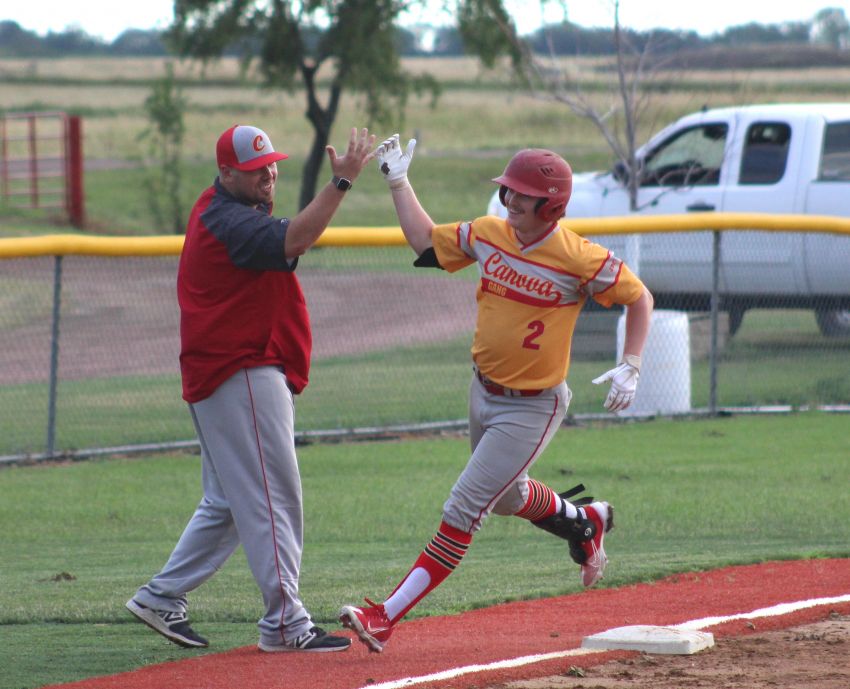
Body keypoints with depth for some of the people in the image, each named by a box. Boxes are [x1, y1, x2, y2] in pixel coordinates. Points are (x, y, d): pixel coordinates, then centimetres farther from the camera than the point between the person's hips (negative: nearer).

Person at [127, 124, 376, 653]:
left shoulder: (220, 210, 14)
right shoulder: (231, 223, -19)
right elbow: (293, 241, -34)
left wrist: (264, 201, 6)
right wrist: (342, 182, -37)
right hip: (243, 376, -11)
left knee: (229, 503, 17)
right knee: (274, 499, -10)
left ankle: (162, 597, 20)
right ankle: (285, 622, -10)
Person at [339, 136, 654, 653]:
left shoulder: (579, 259, -20)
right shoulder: (488, 234, -3)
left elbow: (639, 297, -8)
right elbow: (427, 241, 13)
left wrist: (631, 368, -16)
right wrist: (399, 181, 8)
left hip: (533, 408, -7)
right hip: (484, 392, 7)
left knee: (465, 509, -11)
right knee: (508, 497, 26)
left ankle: (386, 617, -13)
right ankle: (586, 521, 56)